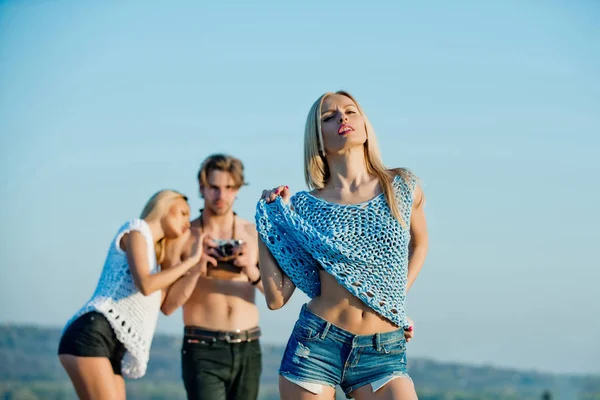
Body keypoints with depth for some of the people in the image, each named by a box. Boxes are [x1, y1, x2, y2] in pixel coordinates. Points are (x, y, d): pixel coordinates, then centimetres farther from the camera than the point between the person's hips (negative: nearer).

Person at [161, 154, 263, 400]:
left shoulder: (254, 234, 4)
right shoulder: (182, 236, 0)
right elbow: (167, 305, -4)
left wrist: (252, 271, -23)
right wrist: (196, 269, -18)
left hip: (247, 350, 3)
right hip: (203, 351, -3)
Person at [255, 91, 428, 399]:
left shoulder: (402, 188, 4)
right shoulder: (304, 206, 1)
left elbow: (419, 241, 26)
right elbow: (276, 298, 0)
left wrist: (399, 296, 13)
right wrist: (267, 218, -1)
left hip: (385, 353, 1)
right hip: (316, 344, -1)